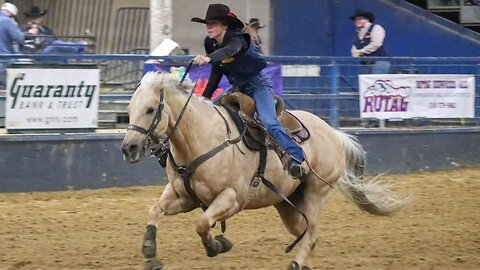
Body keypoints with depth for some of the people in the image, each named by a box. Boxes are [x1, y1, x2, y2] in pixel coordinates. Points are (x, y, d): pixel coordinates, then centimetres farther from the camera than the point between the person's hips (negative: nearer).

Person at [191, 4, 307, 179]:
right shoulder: (210, 44, 1)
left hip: (258, 84, -8)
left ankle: (297, 158, -33)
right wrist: (205, 97, 5)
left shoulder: (237, 38, -21)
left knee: (269, 123, -26)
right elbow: (216, 74, 13)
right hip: (238, 88, 8)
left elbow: (229, 50, -46)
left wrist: (209, 58, -64)